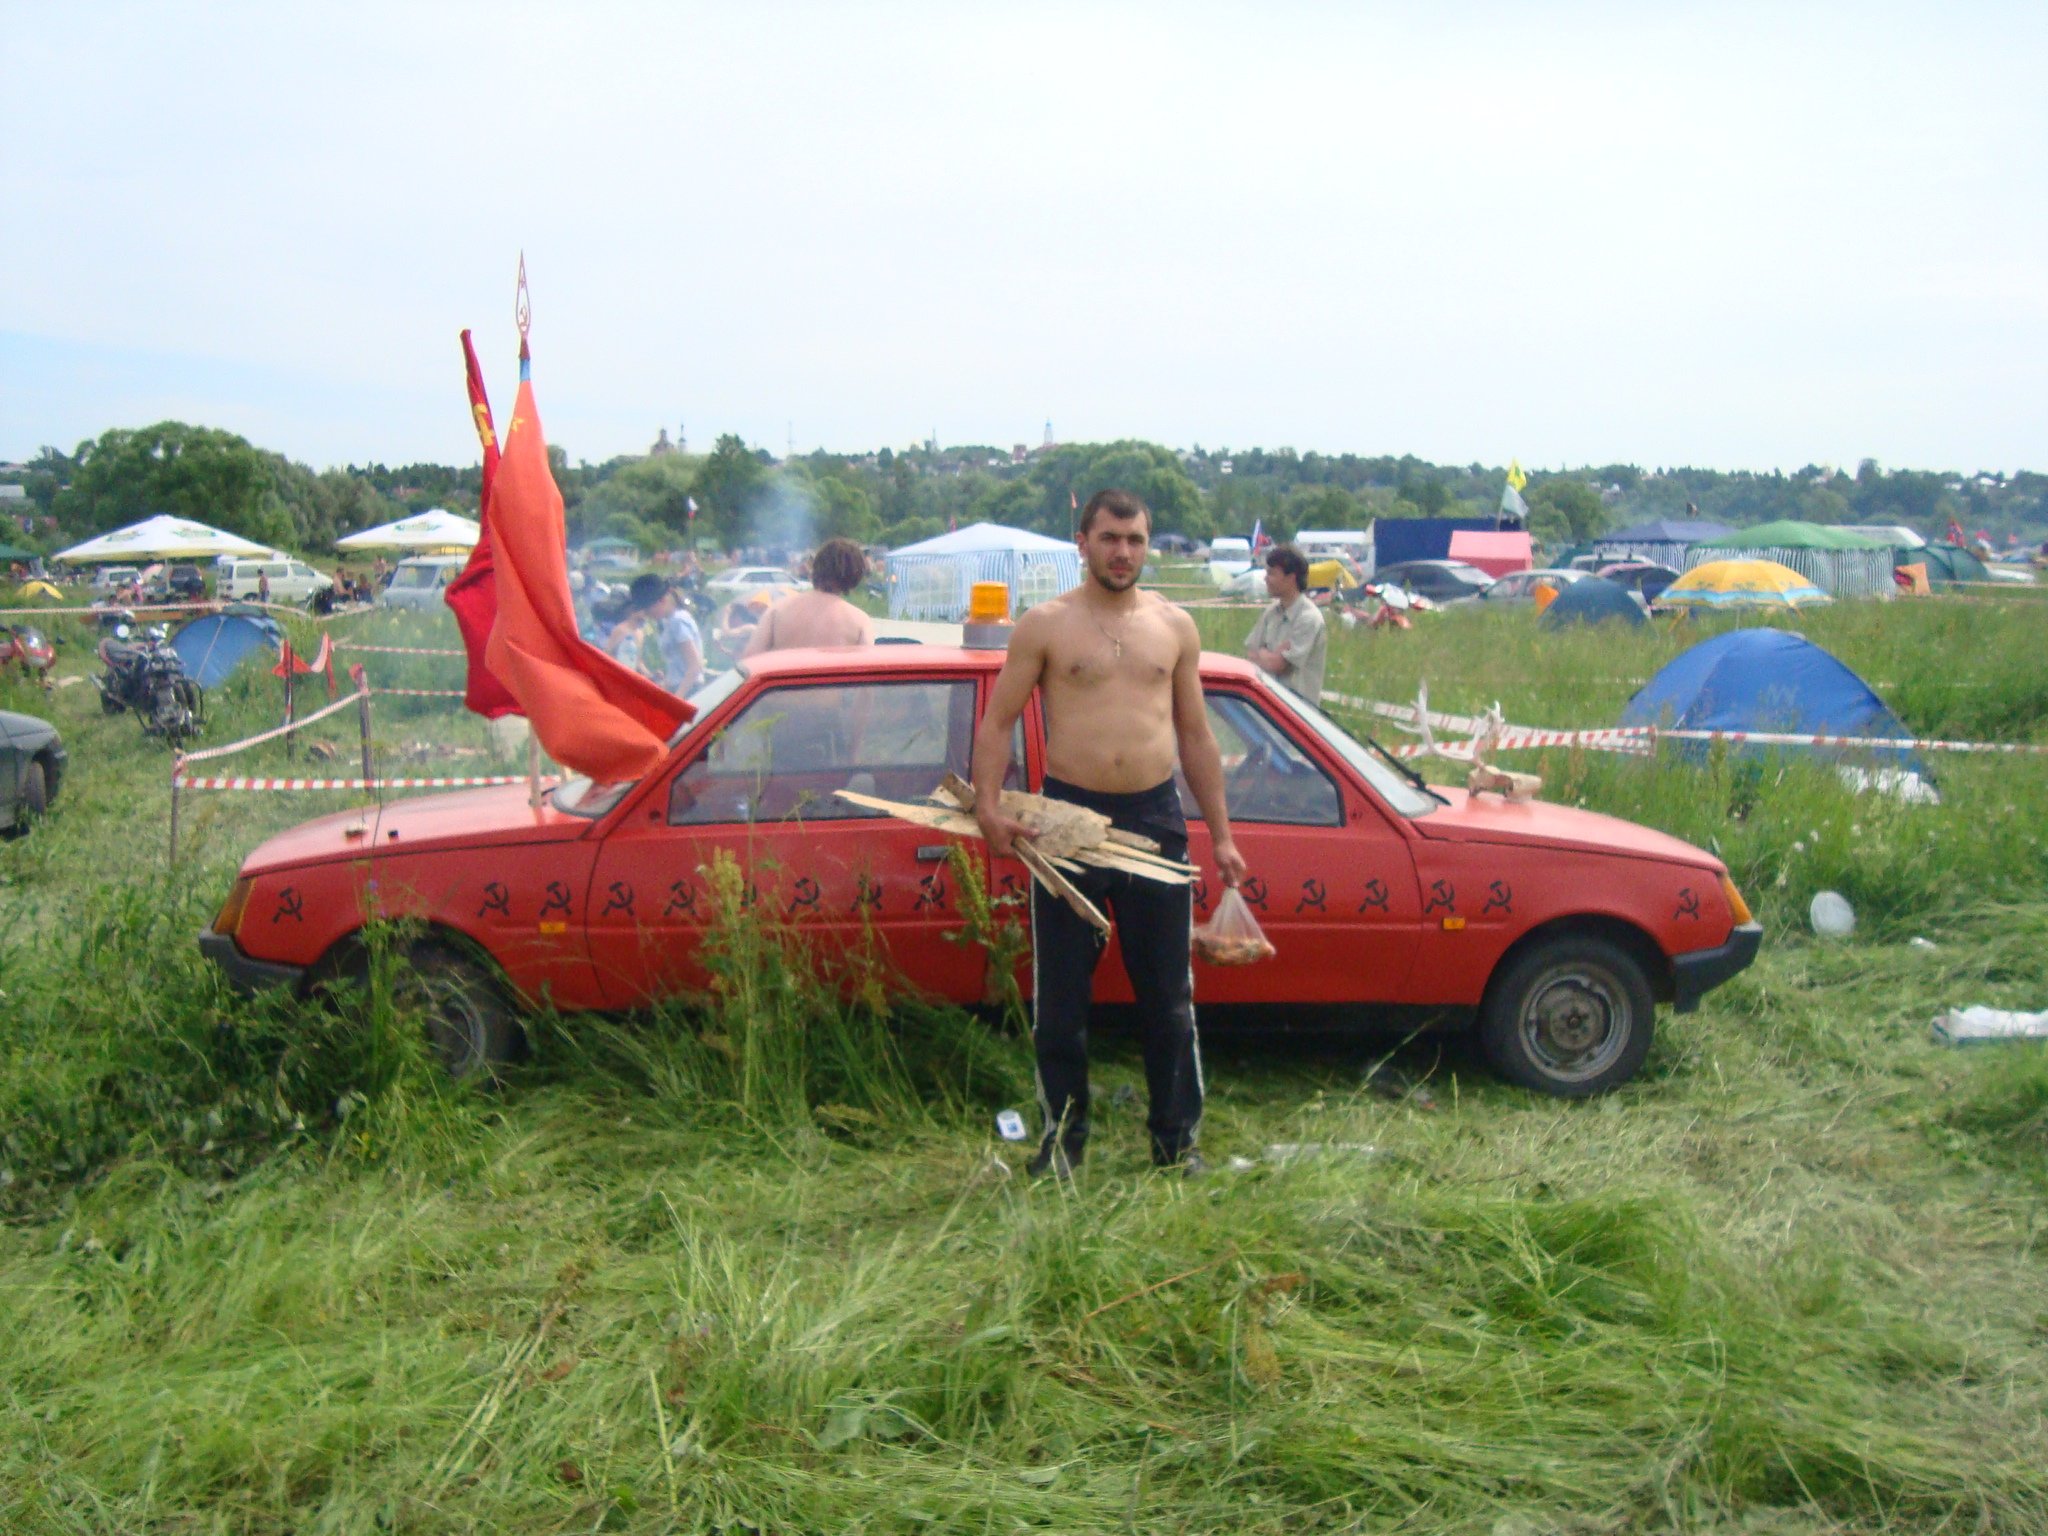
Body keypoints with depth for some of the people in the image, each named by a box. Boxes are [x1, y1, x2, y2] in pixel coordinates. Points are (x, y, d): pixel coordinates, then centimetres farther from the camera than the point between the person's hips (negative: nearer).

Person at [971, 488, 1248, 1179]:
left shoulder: (1175, 626, 10)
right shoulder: (1044, 625, 1)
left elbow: (1196, 737, 14)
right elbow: (996, 723, 0)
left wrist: (1221, 834, 11)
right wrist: (989, 808, -14)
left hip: (1156, 818, 2)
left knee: (1168, 994, 8)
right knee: (1060, 995, 5)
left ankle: (1177, 1138, 21)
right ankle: (1062, 1136, 20)